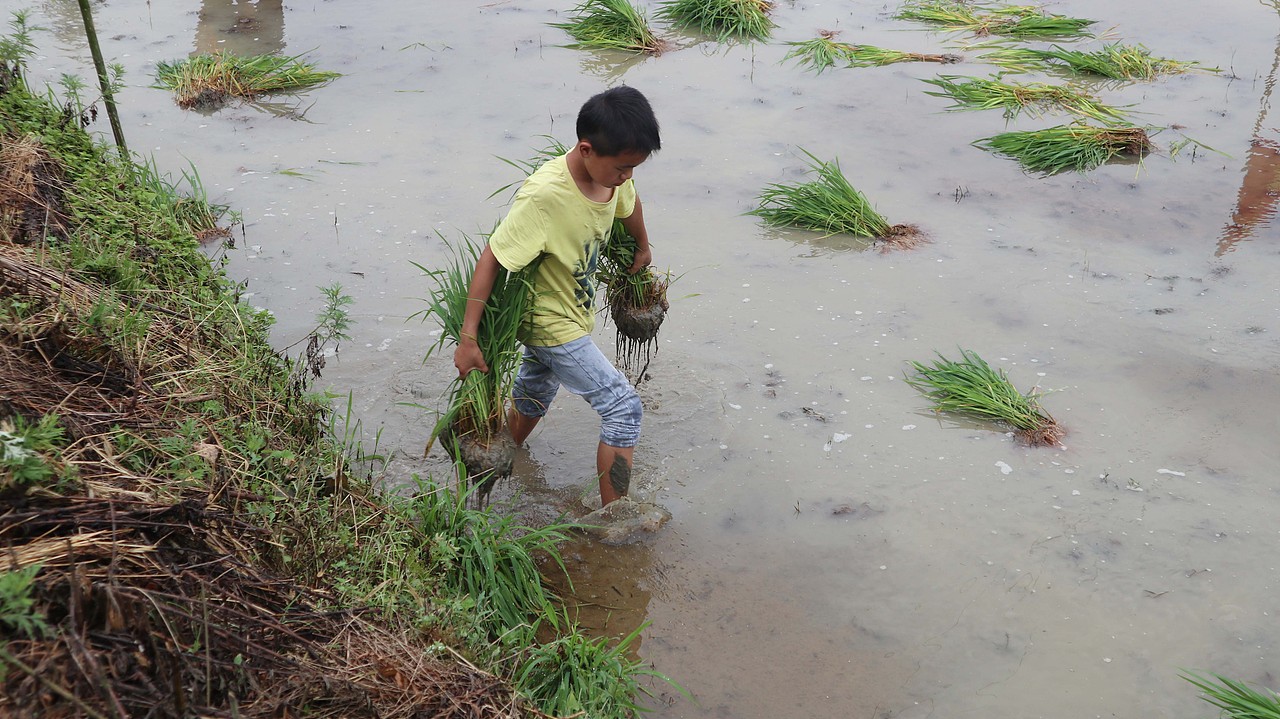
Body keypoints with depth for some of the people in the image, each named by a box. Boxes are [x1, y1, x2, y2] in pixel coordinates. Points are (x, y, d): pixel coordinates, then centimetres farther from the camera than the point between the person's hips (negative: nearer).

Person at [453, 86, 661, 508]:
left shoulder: (612, 171, -12)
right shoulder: (544, 195, -34)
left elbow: (629, 203, 14)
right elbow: (490, 261, -30)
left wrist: (643, 248, 32)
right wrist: (468, 339, -29)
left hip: (575, 311, 8)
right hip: (553, 325, -8)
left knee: (533, 399, 27)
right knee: (623, 407, -8)